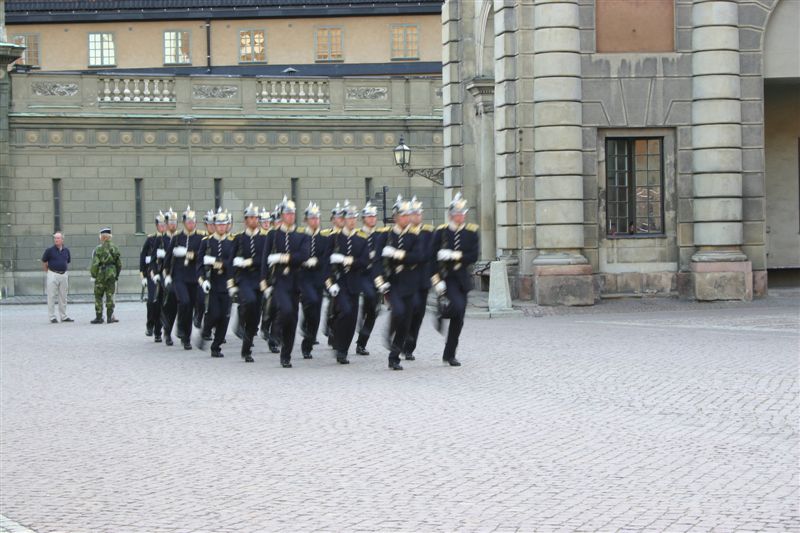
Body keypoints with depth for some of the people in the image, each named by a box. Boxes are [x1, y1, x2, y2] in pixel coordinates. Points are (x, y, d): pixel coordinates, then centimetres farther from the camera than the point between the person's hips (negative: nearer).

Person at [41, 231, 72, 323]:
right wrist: (48, 272, 2)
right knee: (51, 297, -2)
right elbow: (44, 262, 2)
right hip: (53, 275, -4)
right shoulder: (50, 250, -6)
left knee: (63, 297, 10)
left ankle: (63, 317, 18)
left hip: (63, 275, 4)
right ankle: (52, 317, 2)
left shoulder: (66, 250, 6)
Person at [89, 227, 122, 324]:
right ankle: (110, 317, 4)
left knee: (98, 296, 6)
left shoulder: (98, 249, -9)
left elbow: (95, 264, -12)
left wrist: (93, 276, -2)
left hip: (101, 274, -3)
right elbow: (119, 263, 7)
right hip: (112, 274, 3)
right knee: (110, 295, 6)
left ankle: (99, 317, 6)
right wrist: (117, 275, 17)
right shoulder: (115, 248, 4)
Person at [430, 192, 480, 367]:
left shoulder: (472, 232, 3)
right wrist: (436, 280, -13)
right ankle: (442, 312, 6)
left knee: (459, 319, 5)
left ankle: (450, 354, 16)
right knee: (457, 307, -28)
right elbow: (432, 257, -6)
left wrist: (454, 255, -17)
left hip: (462, 278, 3)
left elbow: (474, 256, -5)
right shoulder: (441, 232, -3)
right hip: (445, 278, -3)